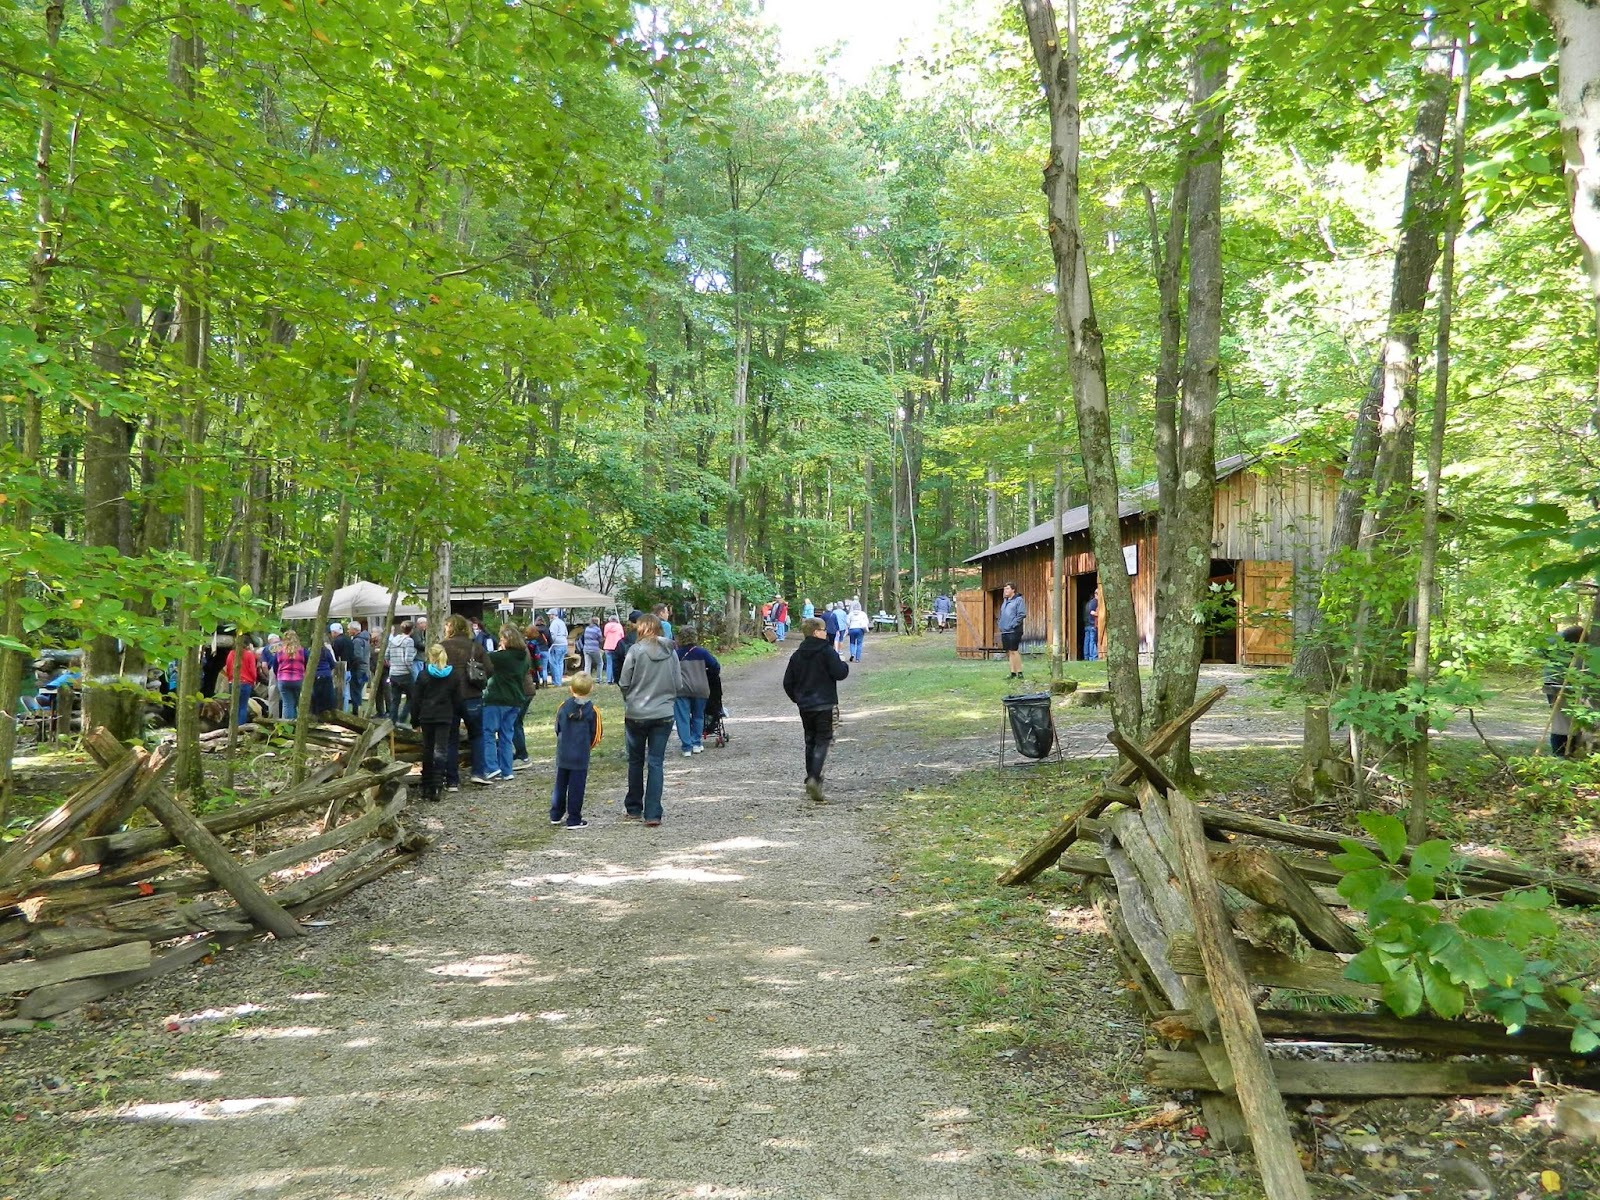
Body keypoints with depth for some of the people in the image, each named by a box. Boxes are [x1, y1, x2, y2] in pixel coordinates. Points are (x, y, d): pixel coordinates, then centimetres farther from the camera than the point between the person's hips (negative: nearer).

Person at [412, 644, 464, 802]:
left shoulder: (423, 675, -4)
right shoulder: (455, 675, 0)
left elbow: (416, 699, -1)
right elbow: (457, 699, 4)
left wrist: (415, 719, 8)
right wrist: (454, 715, 17)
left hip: (426, 717, 0)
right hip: (445, 717, 0)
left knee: (427, 751, 13)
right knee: (440, 751, -3)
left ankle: (427, 787, 18)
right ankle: (437, 788, -13)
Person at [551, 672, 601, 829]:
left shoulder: (563, 706, -5)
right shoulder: (592, 711, -11)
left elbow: (557, 728, 5)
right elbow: (595, 736, -3)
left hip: (562, 754, 3)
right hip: (580, 757, -3)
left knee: (560, 785, 16)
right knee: (576, 788, 3)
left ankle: (556, 816, 25)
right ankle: (574, 820, 7)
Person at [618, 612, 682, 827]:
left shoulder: (636, 651, -11)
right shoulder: (670, 652, -1)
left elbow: (624, 684, -7)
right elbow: (679, 684, 4)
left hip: (636, 714, -2)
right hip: (663, 714, 2)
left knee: (636, 761, 14)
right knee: (656, 762, 5)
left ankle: (634, 809, 24)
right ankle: (653, 814, 1)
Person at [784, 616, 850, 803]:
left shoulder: (797, 655, 7)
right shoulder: (827, 651, -11)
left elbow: (788, 682, 9)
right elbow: (840, 673, -17)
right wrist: (844, 665, 5)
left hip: (804, 706, 6)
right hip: (824, 705, -5)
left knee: (810, 741, 16)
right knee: (823, 741, -4)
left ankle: (811, 780, 18)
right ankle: (814, 779, -21)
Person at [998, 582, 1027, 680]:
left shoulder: (1019, 600, -5)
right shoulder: (1005, 601, 20)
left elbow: (1022, 614, -14)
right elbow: (1001, 615, 28)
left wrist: (1013, 625, -18)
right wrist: (999, 622, 11)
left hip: (1013, 631, -8)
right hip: (1004, 631, 8)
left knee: (1013, 651, -11)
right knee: (1008, 652, 8)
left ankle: (1019, 672, -6)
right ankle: (1013, 672, 13)